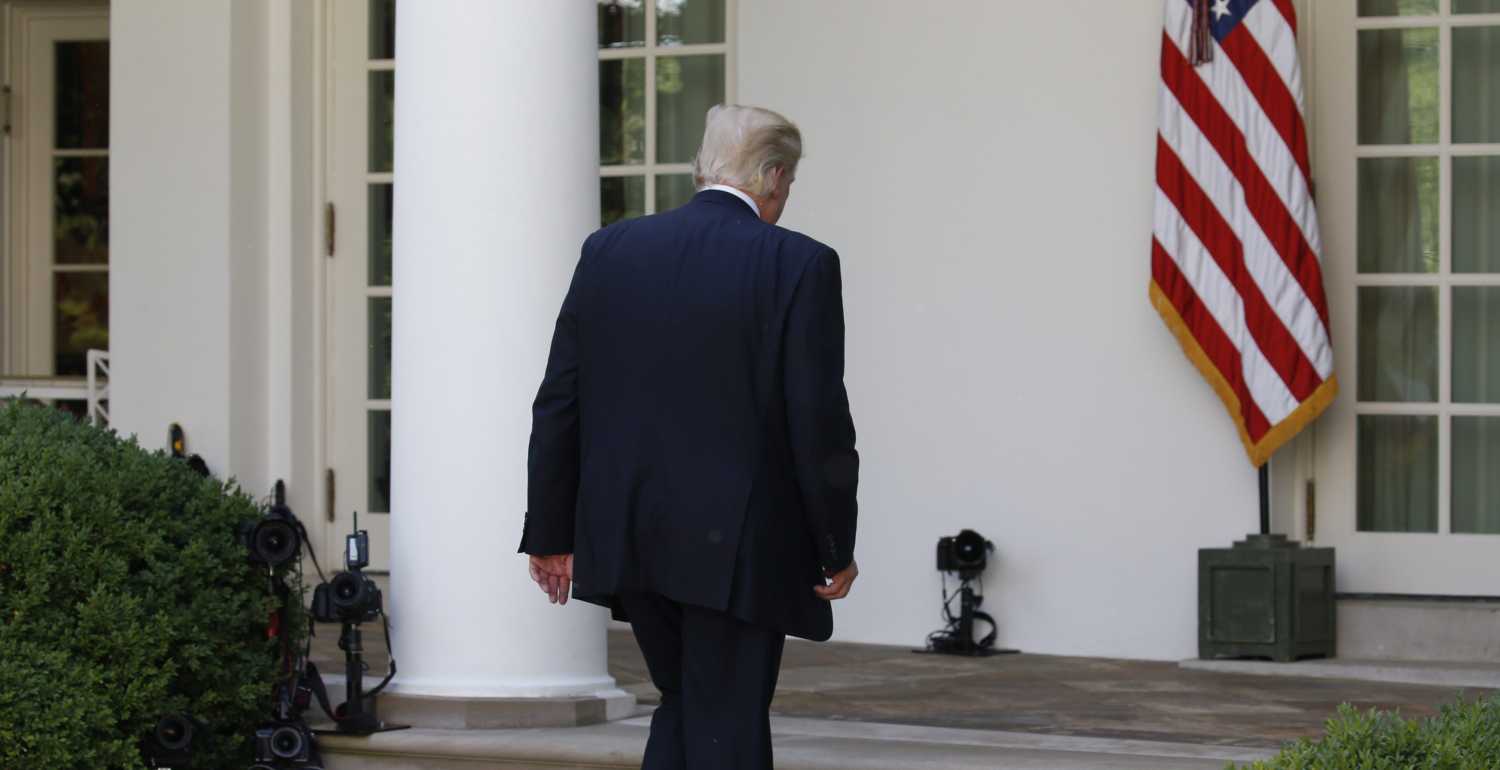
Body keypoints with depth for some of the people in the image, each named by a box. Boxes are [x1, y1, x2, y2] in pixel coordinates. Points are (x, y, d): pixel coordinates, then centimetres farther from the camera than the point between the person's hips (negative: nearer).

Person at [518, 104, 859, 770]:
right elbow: (819, 424, -10)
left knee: (683, 708, 21)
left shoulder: (609, 252, 4)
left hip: (628, 541, 5)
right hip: (737, 549, -4)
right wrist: (835, 550, 0)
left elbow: (559, 405, 6)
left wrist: (551, 533, 12)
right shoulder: (800, 266, -9)